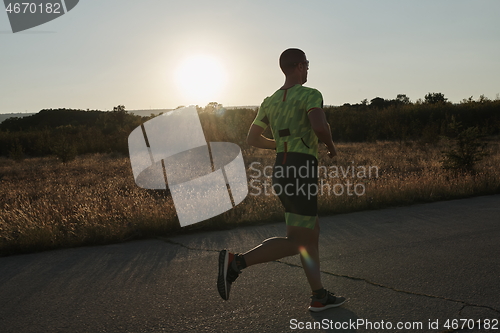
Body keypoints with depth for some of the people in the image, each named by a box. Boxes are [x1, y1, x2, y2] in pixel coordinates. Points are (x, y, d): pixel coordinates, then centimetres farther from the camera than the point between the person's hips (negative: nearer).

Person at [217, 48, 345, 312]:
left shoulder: (270, 101, 16)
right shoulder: (310, 95, -6)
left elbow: (252, 139, 19)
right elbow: (320, 126, -26)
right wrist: (331, 146, -4)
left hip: (282, 170, 9)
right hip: (301, 172, -9)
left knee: (311, 233, 16)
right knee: (295, 242, -8)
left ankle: (319, 297, 22)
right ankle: (236, 262, -18)